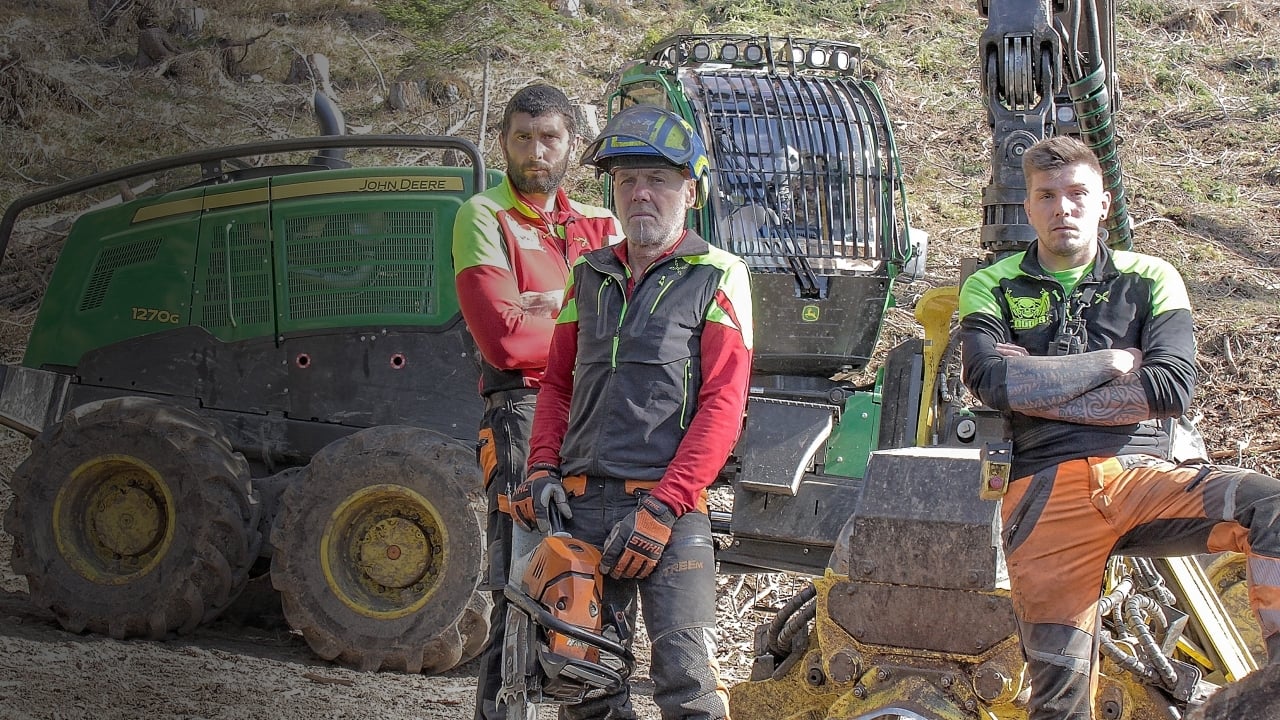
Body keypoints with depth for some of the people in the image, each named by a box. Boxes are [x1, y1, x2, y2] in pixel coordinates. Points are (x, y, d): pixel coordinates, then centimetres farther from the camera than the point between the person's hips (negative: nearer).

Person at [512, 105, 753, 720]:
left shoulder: (717, 277, 0)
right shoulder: (589, 275, 17)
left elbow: (722, 405, -7)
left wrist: (662, 506, -15)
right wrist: (542, 469, 3)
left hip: (671, 512, -5)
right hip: (581, 506, 5)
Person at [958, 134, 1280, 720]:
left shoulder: (1150, 280, 17)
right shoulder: (991, 288, 17)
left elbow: (1172, 388, -1)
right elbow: (990, 379, -4)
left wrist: (1038, 389, -2)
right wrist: (1113, 361, 1)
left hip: (1143, 475, 1)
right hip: (1045, 490, -1)